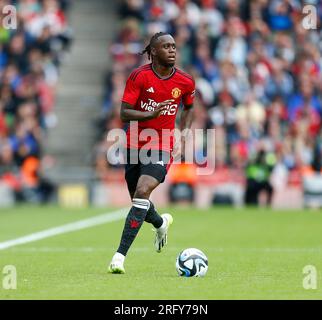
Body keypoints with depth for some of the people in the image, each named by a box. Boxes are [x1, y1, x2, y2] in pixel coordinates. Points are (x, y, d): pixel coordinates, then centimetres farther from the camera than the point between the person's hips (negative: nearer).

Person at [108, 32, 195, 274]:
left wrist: (182, 138, 7)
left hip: (162, 148, -1)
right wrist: (151, 114, -28)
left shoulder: (185, 81, -1)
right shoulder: (139, 76, -9)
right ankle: (161, 223, 51)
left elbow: (189, 108, 19)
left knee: (142, 193, -22)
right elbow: (124, 113, -12)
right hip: (135, 145, 1)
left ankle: (120, 254, -22)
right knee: (138, 200, 12)